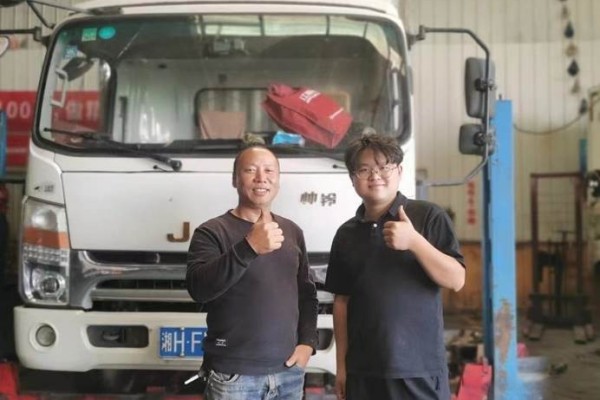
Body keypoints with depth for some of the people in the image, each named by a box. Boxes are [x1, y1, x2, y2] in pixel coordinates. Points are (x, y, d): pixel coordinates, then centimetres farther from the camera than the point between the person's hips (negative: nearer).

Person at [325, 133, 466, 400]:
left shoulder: (428, 216, -2)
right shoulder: (346, 234, 10)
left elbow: (456, 280, -8)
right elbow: (342, 300, 12)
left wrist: (414, 241, -20)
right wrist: (341, 363, 9)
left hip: (421, 367, -3)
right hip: (363, 371, 4)